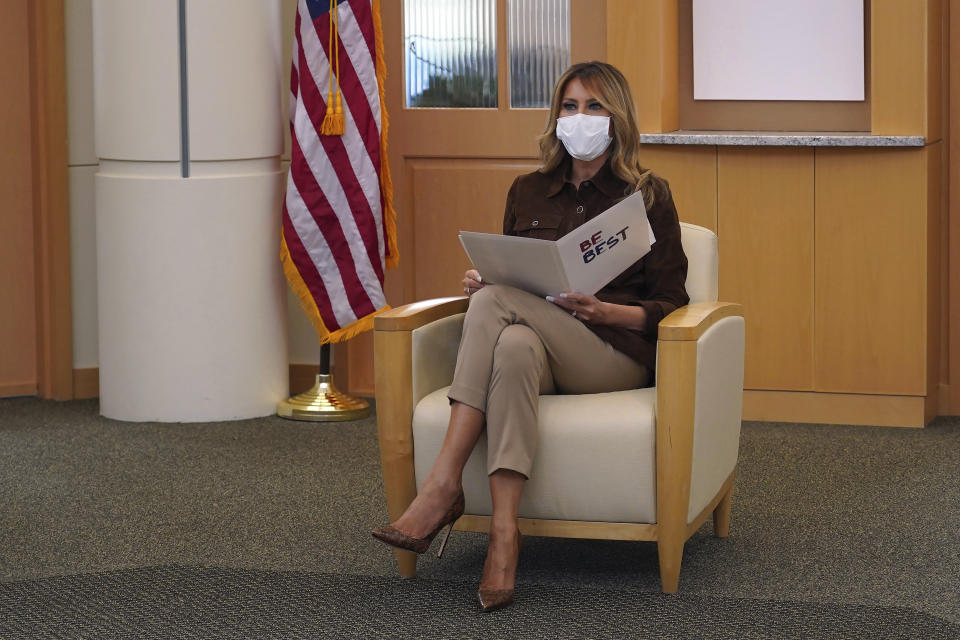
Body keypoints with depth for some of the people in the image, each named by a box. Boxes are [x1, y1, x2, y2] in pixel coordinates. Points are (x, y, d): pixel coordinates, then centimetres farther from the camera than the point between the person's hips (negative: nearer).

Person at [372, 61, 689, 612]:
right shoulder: (528, 193, 19)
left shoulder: (647, 196, 6)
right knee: (514, 345, -36)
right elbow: (511, 276, 26)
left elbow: (671, 307, 3)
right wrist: (482, 282, 2)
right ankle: (504, 534, -45)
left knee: (496, 303, -28)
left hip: (618, 356, -3)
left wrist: (604, 311, -16)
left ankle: (444, 486, -34)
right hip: (540, 354, 3)